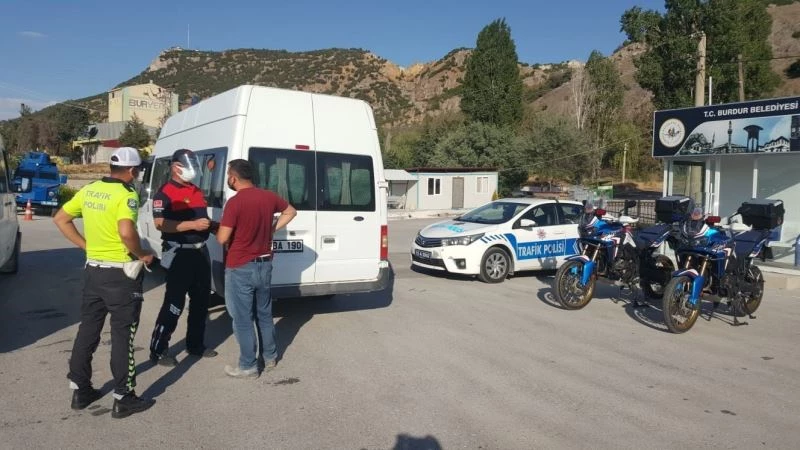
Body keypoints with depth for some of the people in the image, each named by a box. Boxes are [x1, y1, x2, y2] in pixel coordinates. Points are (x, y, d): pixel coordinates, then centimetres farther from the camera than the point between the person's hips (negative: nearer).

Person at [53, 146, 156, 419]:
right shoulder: (126, 194, -16)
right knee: (122, 335, 1)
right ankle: (124, 398, 9)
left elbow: (60, 219, 13)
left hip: (93, 269, 7)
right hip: (120, 273, -7)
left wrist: (86, 245, 12)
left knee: (88, 330, 17)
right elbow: (126, 232, -30)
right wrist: (141, 255, -14)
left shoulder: (89, 190, 7)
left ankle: (80, 390, 28)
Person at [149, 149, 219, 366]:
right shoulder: (165, 192, -10)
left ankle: (195, 344, 27)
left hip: (200, 251, 8)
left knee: (201, 300, 14)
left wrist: (212, 225, 7)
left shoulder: (197, 191, 16)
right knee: (174, 303, -5)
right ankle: (158, 350, 7)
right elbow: (160, 223, -23)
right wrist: (193, 225, -29)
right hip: (179, 254, -8)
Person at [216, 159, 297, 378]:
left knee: (243, 319, 5)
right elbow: (291, 212, 19)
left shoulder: (235, 202, -18)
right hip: (264, 265, 7)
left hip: (240, 268, -7)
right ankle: (270, 358, 31)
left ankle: (248, 367, 14)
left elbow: (222, 238, -17)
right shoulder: (269, 196, 2)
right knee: (264, 314, 20)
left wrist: (218, 228, 5)